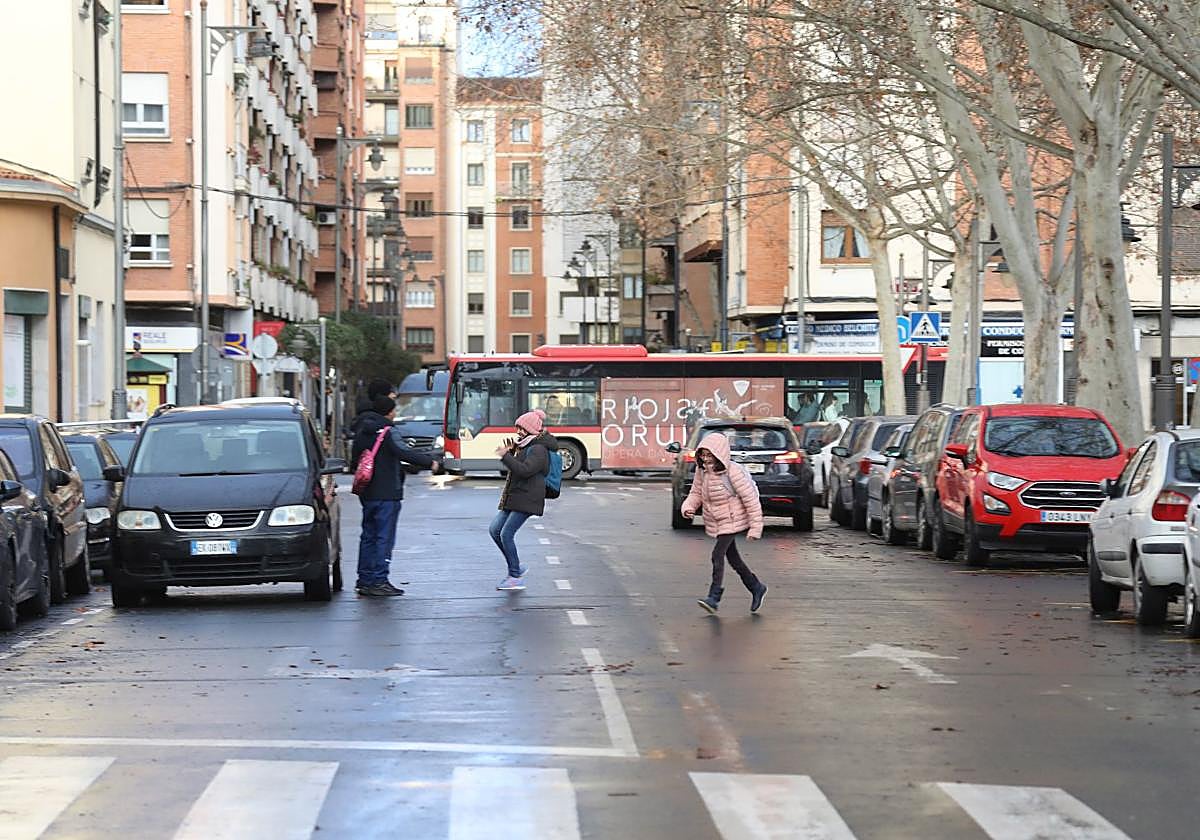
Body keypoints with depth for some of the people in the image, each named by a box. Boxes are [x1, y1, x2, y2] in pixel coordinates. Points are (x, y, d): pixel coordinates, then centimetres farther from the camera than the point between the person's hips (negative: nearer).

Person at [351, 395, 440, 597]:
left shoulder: (361, 432, 13)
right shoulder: (387, 431, -12)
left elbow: (354, 460, 19)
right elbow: (403, 452, -24)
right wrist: (429, 463, -17)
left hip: (367, 493, 8)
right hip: (387, 493, -8)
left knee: (368, 536, 14)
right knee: (384, 537, -4)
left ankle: (364, 580, 15)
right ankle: (379, 581, -6)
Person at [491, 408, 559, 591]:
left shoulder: (538, 450, -14)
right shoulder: (524, 446, 17)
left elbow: (524, 470, -26)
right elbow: (515, 468, 24)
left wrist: (506, 456, -21)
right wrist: (511, 452, 9)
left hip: (526, 500, -10)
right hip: (513, 499, 10)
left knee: (506, 534, -12)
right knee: (495, 530, 7)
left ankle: (516, 577, -5)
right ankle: (516, 567, 17)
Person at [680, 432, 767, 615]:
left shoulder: (733, 472, -22)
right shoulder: (702, 471, -3)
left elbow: (751, 500, -18)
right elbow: (696, 493, 8)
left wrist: (755, 527, -18)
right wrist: (688, 507, -15)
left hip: (732, 521, -7)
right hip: (715, 522, 7)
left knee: (718, 555, -16)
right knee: (733, 558, 15)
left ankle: (714, 598, -15)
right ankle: (756, 588, 32)